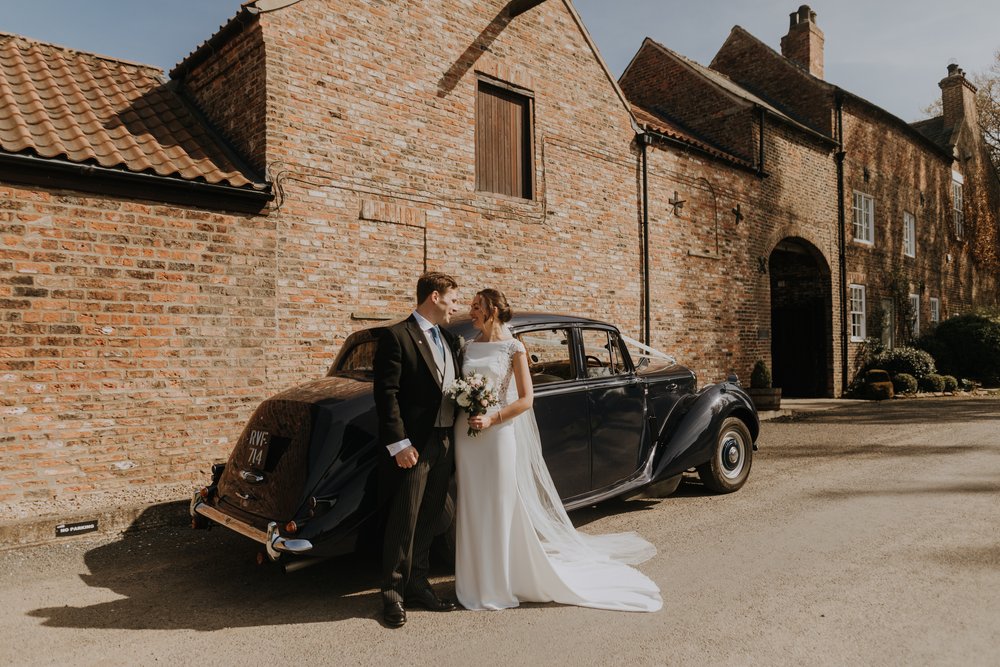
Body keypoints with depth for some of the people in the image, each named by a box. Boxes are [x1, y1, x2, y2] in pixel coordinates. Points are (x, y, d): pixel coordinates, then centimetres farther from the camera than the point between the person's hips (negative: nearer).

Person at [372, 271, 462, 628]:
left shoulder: (448, 340, 15)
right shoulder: (396, 336, -9)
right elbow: (386, 394, -14)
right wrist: (399, 444, -18)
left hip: (444, 444, 7)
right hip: (412, 446, -7)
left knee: (427, 521, 14)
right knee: (403, 523, 2)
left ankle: (417, 585, 26)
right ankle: (393, 593, 15)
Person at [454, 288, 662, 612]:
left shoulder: (513, 348, -5)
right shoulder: (469, 348, 9)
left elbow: (526, 399, -9)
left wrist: (492, 419, -17)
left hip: (500, 434, -5)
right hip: (467, 436, 5)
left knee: (503, 508, 2)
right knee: (473, 509, 10)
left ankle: (503, 583, 16)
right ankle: (477, 580, 22)